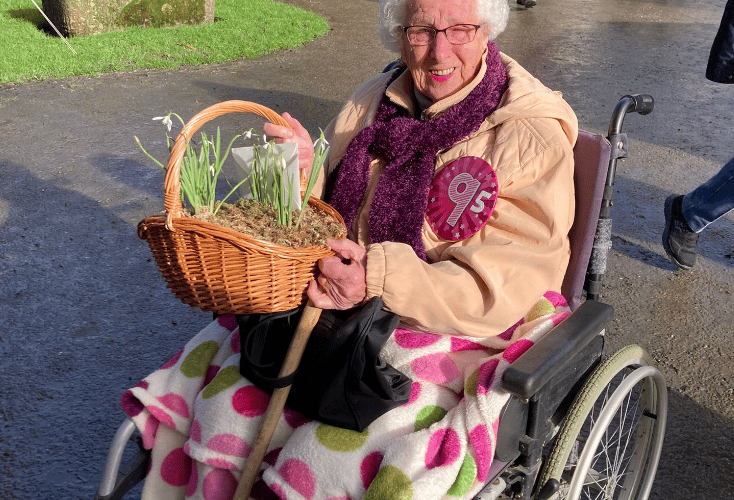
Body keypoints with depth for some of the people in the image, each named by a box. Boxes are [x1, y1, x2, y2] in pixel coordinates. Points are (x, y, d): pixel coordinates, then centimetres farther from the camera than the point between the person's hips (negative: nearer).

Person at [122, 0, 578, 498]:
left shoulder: (532, 135, -11)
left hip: (457, 338, -5)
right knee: (225, 405, -11)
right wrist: (305, 173, -8)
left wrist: (382, 279, -33)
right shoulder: (372, 103, 8)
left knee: (324, 460, -24)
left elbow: (502, 288, -19)